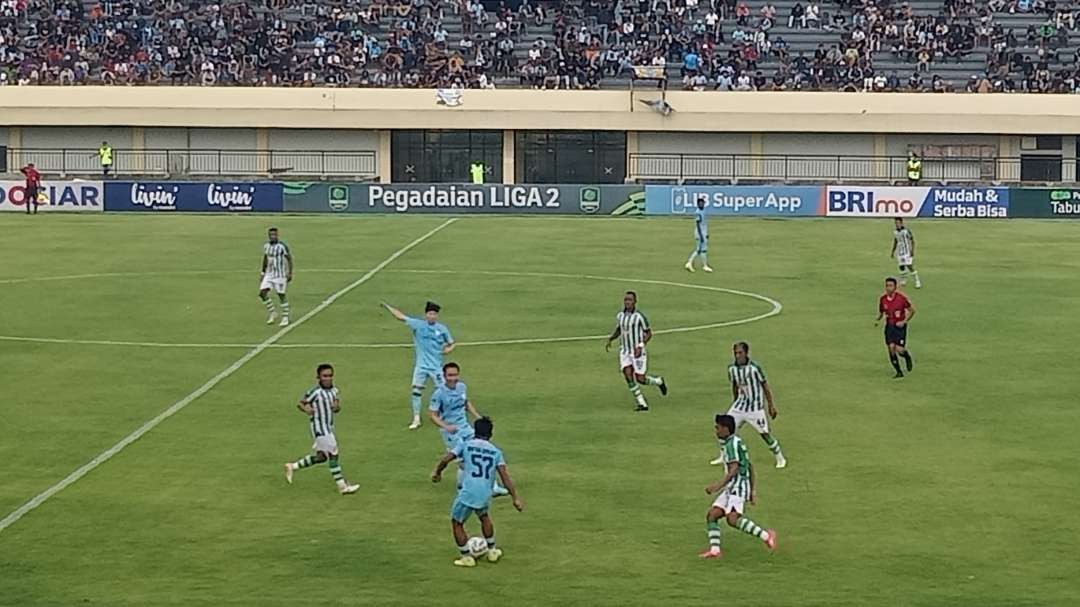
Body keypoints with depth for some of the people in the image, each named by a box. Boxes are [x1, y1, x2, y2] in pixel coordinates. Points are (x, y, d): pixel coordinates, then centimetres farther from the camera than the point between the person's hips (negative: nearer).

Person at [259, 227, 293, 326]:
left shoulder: (282, 246, -15)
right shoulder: (266, 246, 4)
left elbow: (289, 259, -10)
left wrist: (290, 273, -14)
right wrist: (263, 272, 19)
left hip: (280, 275, -5)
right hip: (269, 274, 5)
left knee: (281, 295, -2)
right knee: (262, 292, -7)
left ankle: (285, 318, 12)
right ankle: (272, 313, 10)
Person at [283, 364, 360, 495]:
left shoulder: (334, 390, 7)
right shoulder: (315, 392, -13)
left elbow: (337, 409, 14)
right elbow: (300, 403, -7)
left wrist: (337, 407, -9)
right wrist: (306, 409, -28)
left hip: (329, 427, 9)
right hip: (319, 427, -9)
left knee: (321, 457, 17)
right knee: (333, 454, -9)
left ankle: (292, 467, 31)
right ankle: (342, 486, -4)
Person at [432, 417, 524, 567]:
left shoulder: (465, 445, 6)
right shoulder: (496, 451, 11)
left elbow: (445, 460, -4)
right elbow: (504, 475, 3)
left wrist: (437, 472, 14)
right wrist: (515, 497, 2)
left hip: (467, 493, -4)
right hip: (485, 495, 4)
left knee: (457, 523, 17)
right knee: (484, 517, 33)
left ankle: (466, 558, 20)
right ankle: (492, 552, 40)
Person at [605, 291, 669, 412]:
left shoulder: (640, 316, -12)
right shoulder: (620, 316, 4)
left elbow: (649, 333, -6)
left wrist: (640, 346, -20)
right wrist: (610, 339, 3)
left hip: (638, 352, -4)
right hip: (625, 352, 4)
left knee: (640, 379, -5)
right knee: (628, 375, -15)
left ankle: (659, 381, 30)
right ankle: (642, 404, -7)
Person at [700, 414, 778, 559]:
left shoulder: (732, 443, -11)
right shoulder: (737, 442, 20)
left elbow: (734, 469, -21)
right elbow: (750, 467, 24)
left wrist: (719, 485, -27)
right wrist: (753, 490, 26)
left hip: (738, 486, -10)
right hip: (731, 488, 10)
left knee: (733, 519, -25)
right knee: (711, 515, 2)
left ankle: (766, 535, -17)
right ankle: (715, 550, -2)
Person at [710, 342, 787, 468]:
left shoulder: (754, 368, -17)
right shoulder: (731, 368, -2)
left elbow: (765, 387, -8)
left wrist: (771, 406, -6)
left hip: (755, 407, -5)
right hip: (740, 405, 5)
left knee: (764, 433, -6)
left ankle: (780, 459, 11)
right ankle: (723, 457, 19)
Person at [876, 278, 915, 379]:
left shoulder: (901, 297, -12)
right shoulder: (883, 299, 0)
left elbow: (912, 310, -3)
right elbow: (881, 312, 16)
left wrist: (904, 322, -12)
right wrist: (877, 320, -4)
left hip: (900, 326, -4)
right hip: (889, 326, 4)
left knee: (899, 349, -15)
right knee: (891, 348, -5)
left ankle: (908, 358, 22)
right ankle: (899, 372, 10)